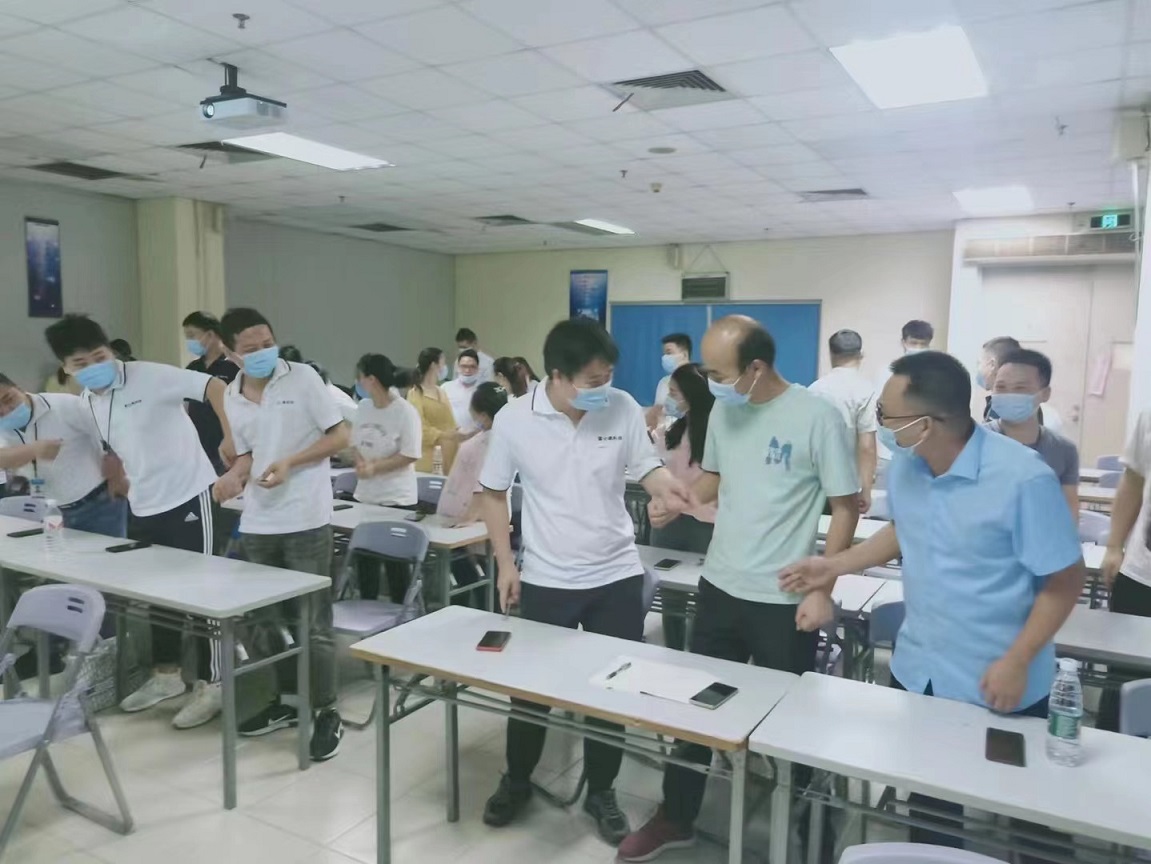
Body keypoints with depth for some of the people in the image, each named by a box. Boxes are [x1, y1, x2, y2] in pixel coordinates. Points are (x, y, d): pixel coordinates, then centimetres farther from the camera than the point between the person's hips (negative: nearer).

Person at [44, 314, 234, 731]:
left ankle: (210, 684, 10)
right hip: (142, 507, 8)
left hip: (187, 496, -8)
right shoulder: (88, 405, 8)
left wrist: (231, 438, -33)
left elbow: (215, 388, -24)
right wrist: (123, 488, 18)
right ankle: (167, 674, 35)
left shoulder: (150, 376, -15)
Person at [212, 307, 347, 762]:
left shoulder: (303, 378, -7)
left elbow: (340, 436, -7)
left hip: (306, 519, -5)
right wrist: (234, 477, -6)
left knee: (313, 621, 1)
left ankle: (327, 713, 13)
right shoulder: (232, 397, 7)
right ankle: (278, 702, 32)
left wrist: (290, 463, -18)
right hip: (257, 522, 6)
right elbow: (248, 454, 16)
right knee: (261, 616, 15)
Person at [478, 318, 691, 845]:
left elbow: (647, 467, 1)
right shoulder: (514, 420, -11)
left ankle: (601, 793, 34)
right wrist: (506, 564, -4)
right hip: (545, 580, -1)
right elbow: (493, 493, 0)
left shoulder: (624, 409, -9)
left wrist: (669, 489, -22)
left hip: (617, 576, 1)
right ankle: (516, 783, 39)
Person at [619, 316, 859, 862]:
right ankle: (675, 819, 35)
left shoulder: (816, 418, -16)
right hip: (719, 587, 6)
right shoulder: (723, 411, 1)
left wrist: (822, 590, -15)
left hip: (785, 601, -5)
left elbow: (846, 508, -11)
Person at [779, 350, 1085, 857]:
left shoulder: (1022, 480, -26)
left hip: (996, 686, -5)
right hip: (916, 672, 6)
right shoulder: (905, 463, -6)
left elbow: (1066, 579, -17)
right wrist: (835, 565, 5)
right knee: (926, 797, 22)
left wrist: (1017, 662, -21)